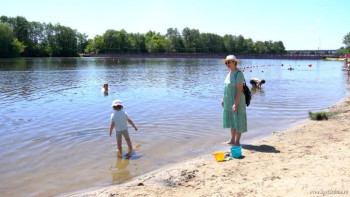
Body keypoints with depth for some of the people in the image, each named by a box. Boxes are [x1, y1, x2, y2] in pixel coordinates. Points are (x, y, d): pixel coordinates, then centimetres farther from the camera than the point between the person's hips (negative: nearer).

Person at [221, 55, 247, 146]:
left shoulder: (238, 74, -19)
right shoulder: (230, 72, 10)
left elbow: (240, 90, -23)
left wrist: (236, 104, -26)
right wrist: (224, 99, 16)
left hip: (237, 100, -9)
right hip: (229, 100, 9)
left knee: (238, 120, 1)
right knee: (231, 119, 16)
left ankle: (237, 142, 10)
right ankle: (232, 140, 27)